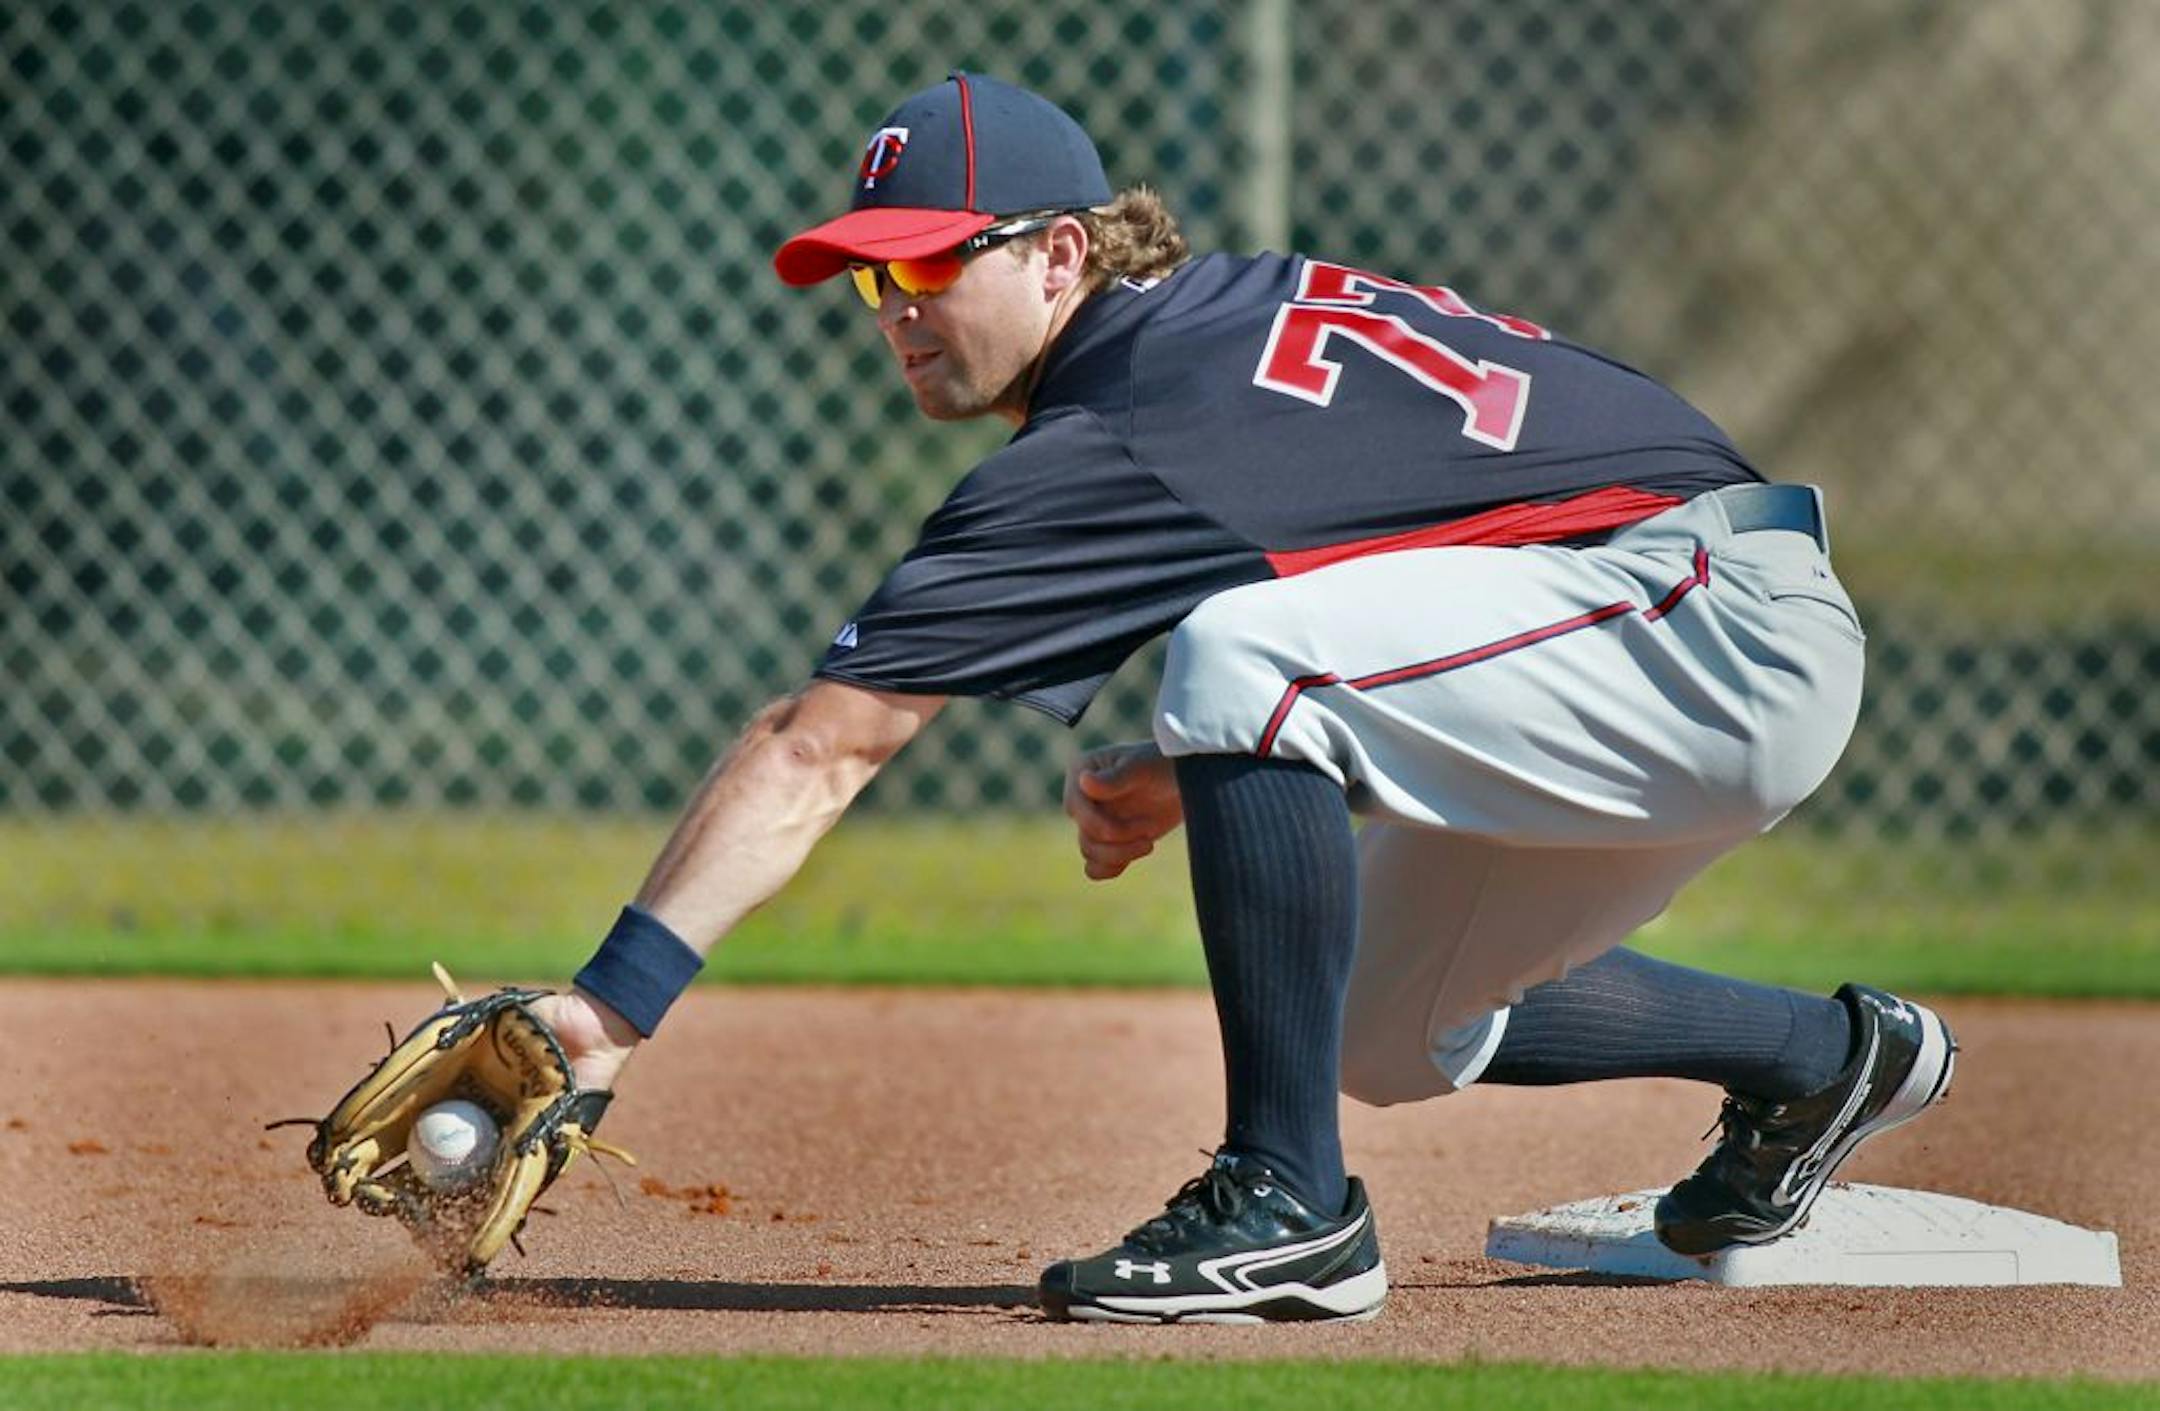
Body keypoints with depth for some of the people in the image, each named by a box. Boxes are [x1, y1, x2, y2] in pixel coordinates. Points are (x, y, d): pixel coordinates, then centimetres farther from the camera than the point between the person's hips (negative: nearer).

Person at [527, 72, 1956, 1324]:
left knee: (1243, 652, -26)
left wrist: (612, 1004, -21)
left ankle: (1291, 1207, -20)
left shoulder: (1108, 455, -16)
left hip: (1726, 629, -10)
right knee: (1388, 1030, 22)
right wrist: (1189, 778, 8)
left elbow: (816, 749, -19)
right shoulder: (1231, 306, 9)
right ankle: (1823, 1056, 41)